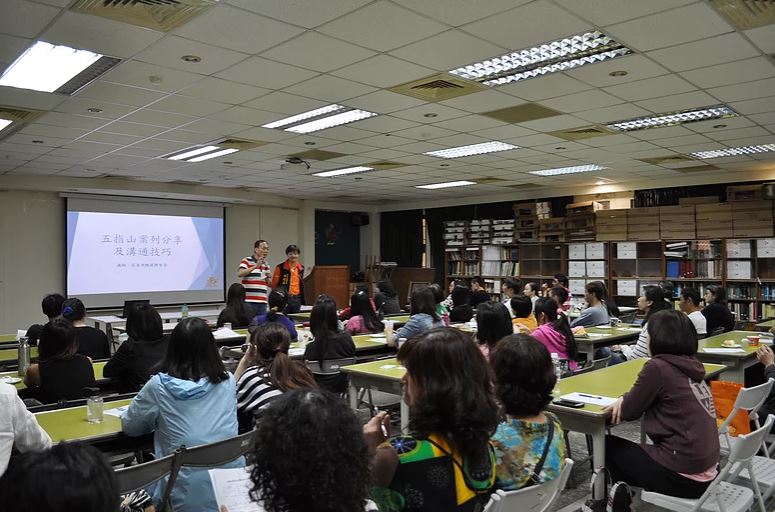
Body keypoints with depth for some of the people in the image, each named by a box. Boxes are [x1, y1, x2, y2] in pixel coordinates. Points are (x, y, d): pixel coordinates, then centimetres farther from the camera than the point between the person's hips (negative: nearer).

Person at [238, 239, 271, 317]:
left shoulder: (265, 264, 16)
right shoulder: (246, 261, -2)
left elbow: (270, 284, 20)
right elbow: (239, 274, -20)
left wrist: (267, 277, -2)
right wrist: (255, 266, -23)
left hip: (262, 302, 6)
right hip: (249, 302, -6)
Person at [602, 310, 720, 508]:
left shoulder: (658, 366, -17)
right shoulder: (691, 366, 5)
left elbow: (628, 412, -6)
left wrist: (623, 402, 13)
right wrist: (626, 400, 4)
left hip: (683, 476, -8)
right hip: (706, 472, 8)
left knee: (608, 445, 11)